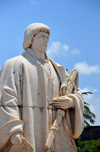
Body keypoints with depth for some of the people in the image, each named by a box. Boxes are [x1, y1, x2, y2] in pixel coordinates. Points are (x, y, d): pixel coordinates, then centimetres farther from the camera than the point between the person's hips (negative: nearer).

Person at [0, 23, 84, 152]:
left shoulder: (56, 68, 23)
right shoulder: (15, 65, 6)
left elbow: (76, 94, 23)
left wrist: (71, 101, -3)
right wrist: (13, 131, -20)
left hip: (53, 133, 6)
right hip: (27, 131, -5)